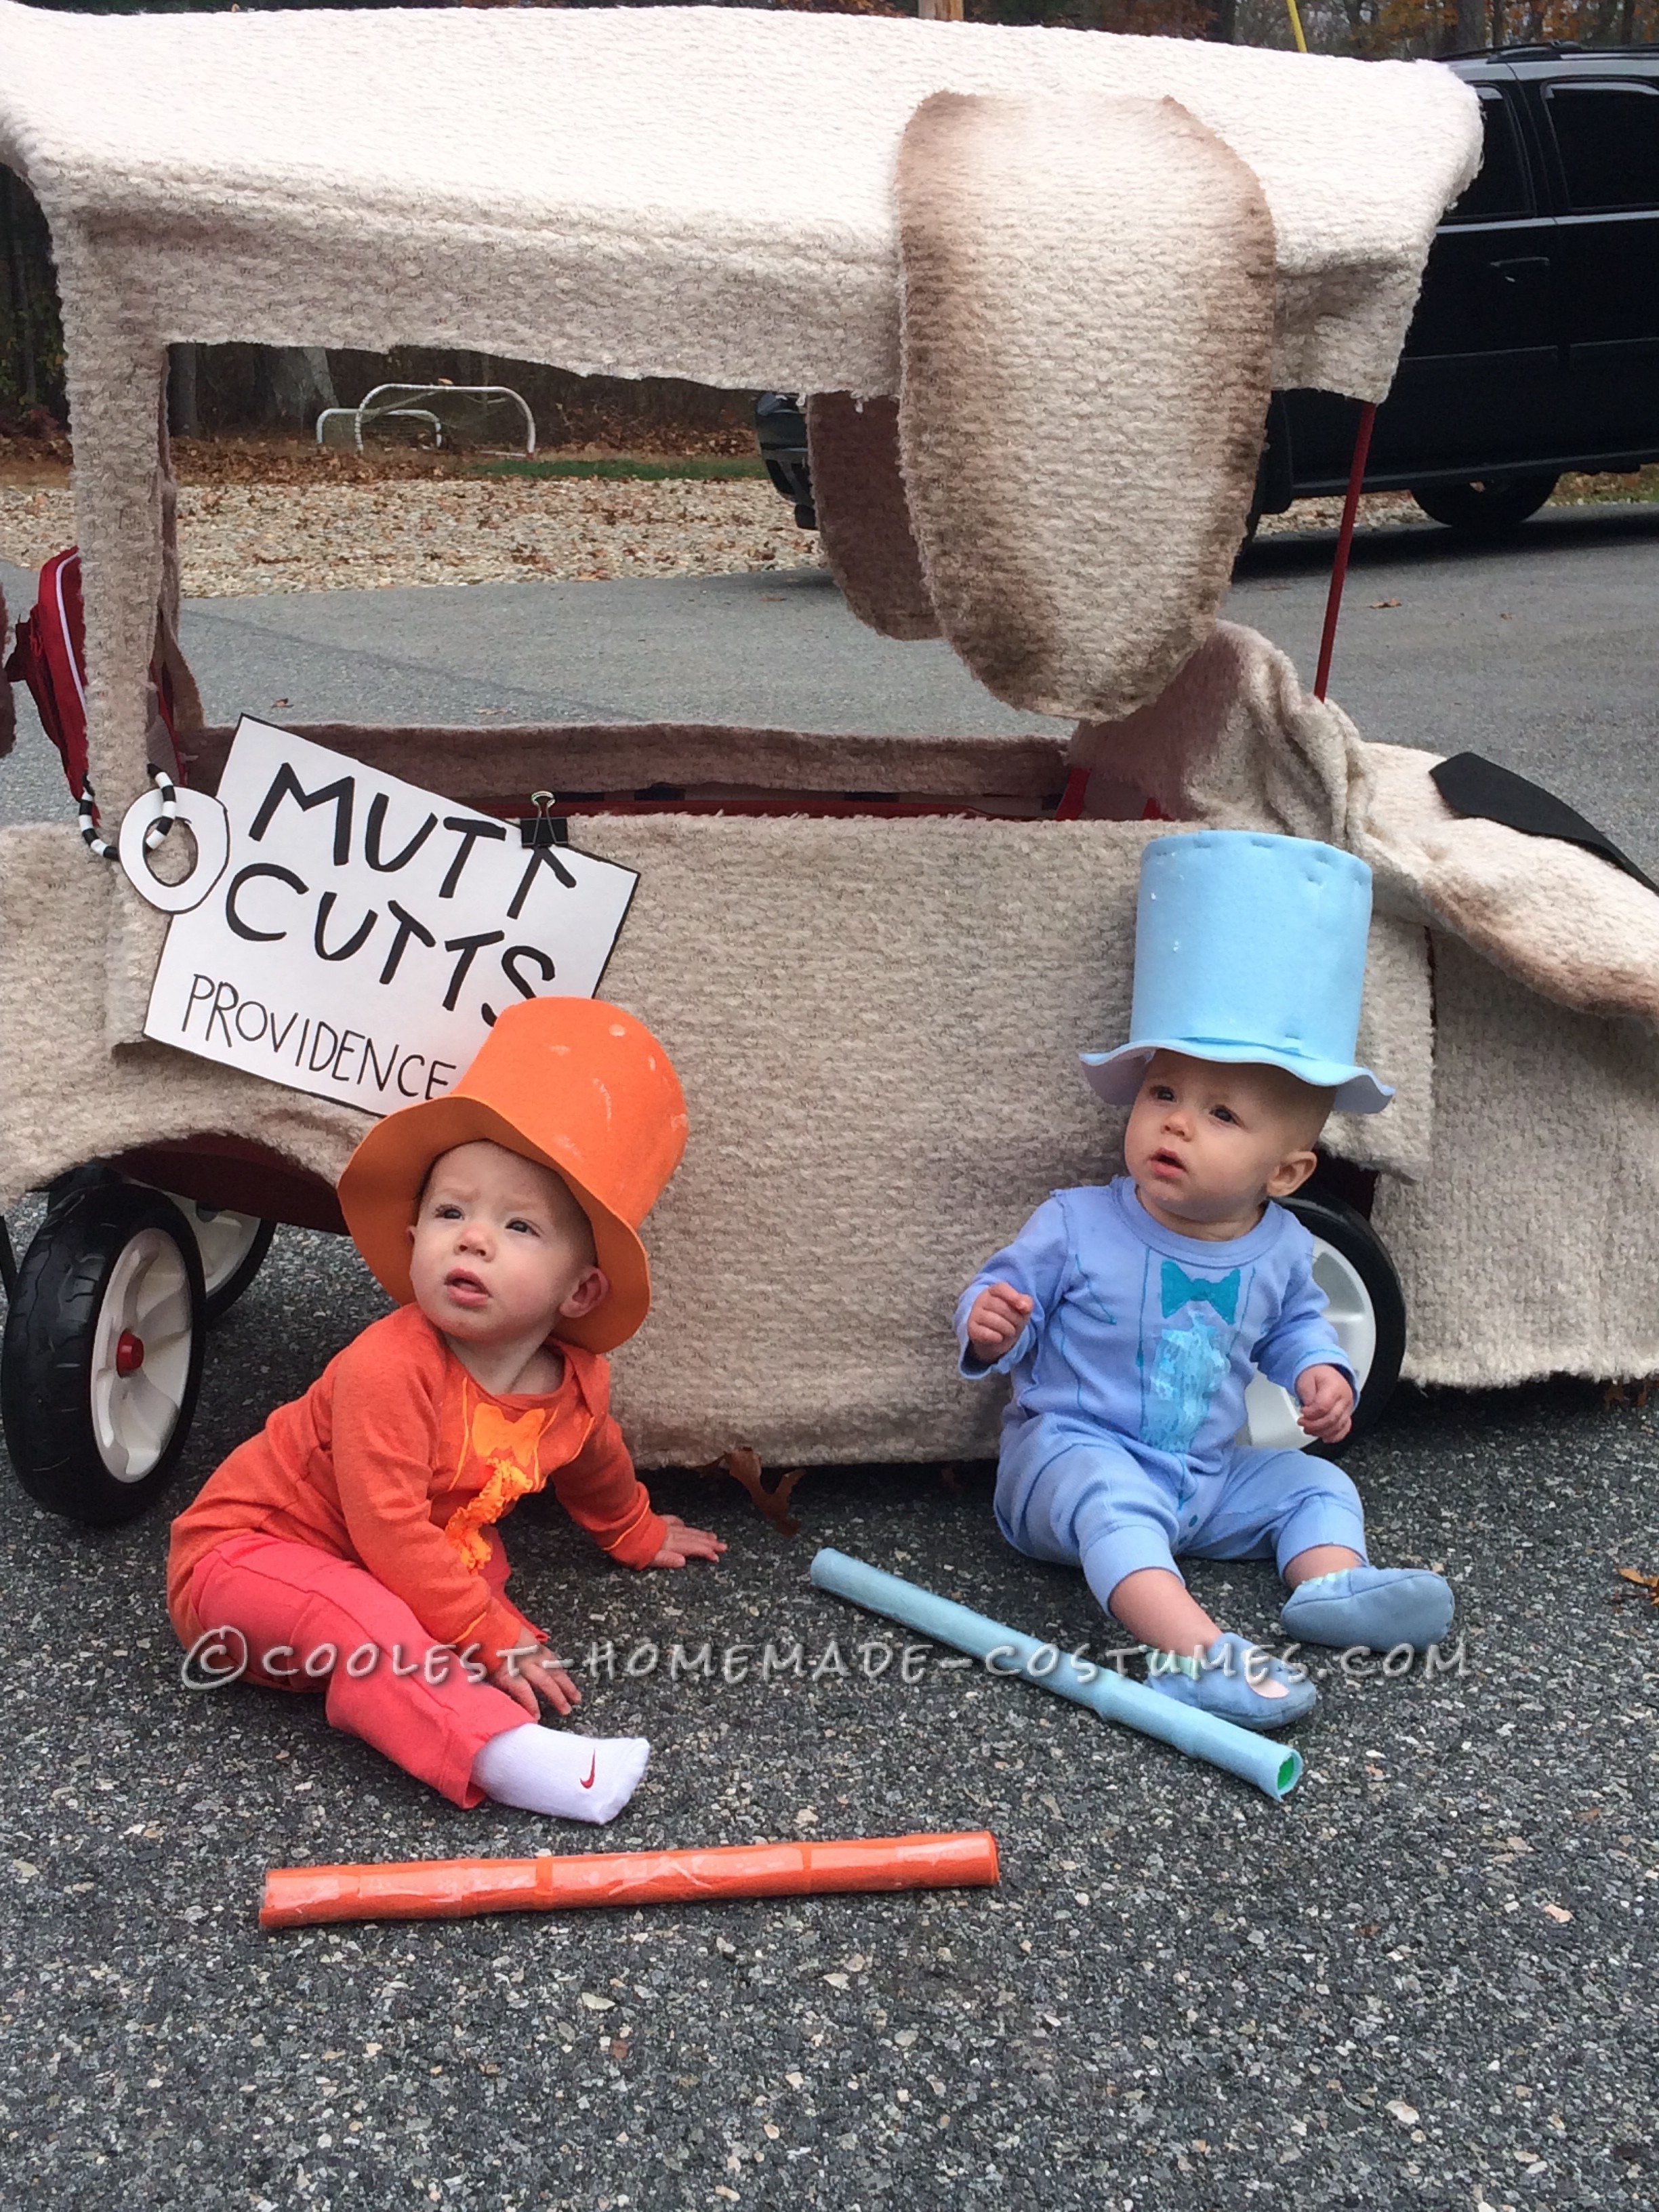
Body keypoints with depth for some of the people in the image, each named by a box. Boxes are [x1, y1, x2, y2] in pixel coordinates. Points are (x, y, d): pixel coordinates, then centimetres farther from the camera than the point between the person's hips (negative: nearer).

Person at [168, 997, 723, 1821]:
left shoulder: (577, 1383, -8)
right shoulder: (389, 1369, -32)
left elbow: (593, 1463, 18)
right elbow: (389, 1532, -33)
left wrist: (635, 1533, 35)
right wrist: (496, 1638, -29)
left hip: (383, 1567, 9)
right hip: (240, 1553, -9)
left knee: (484, 1559, -10)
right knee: (355, 1614, -34)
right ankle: (499, 1753, -47)